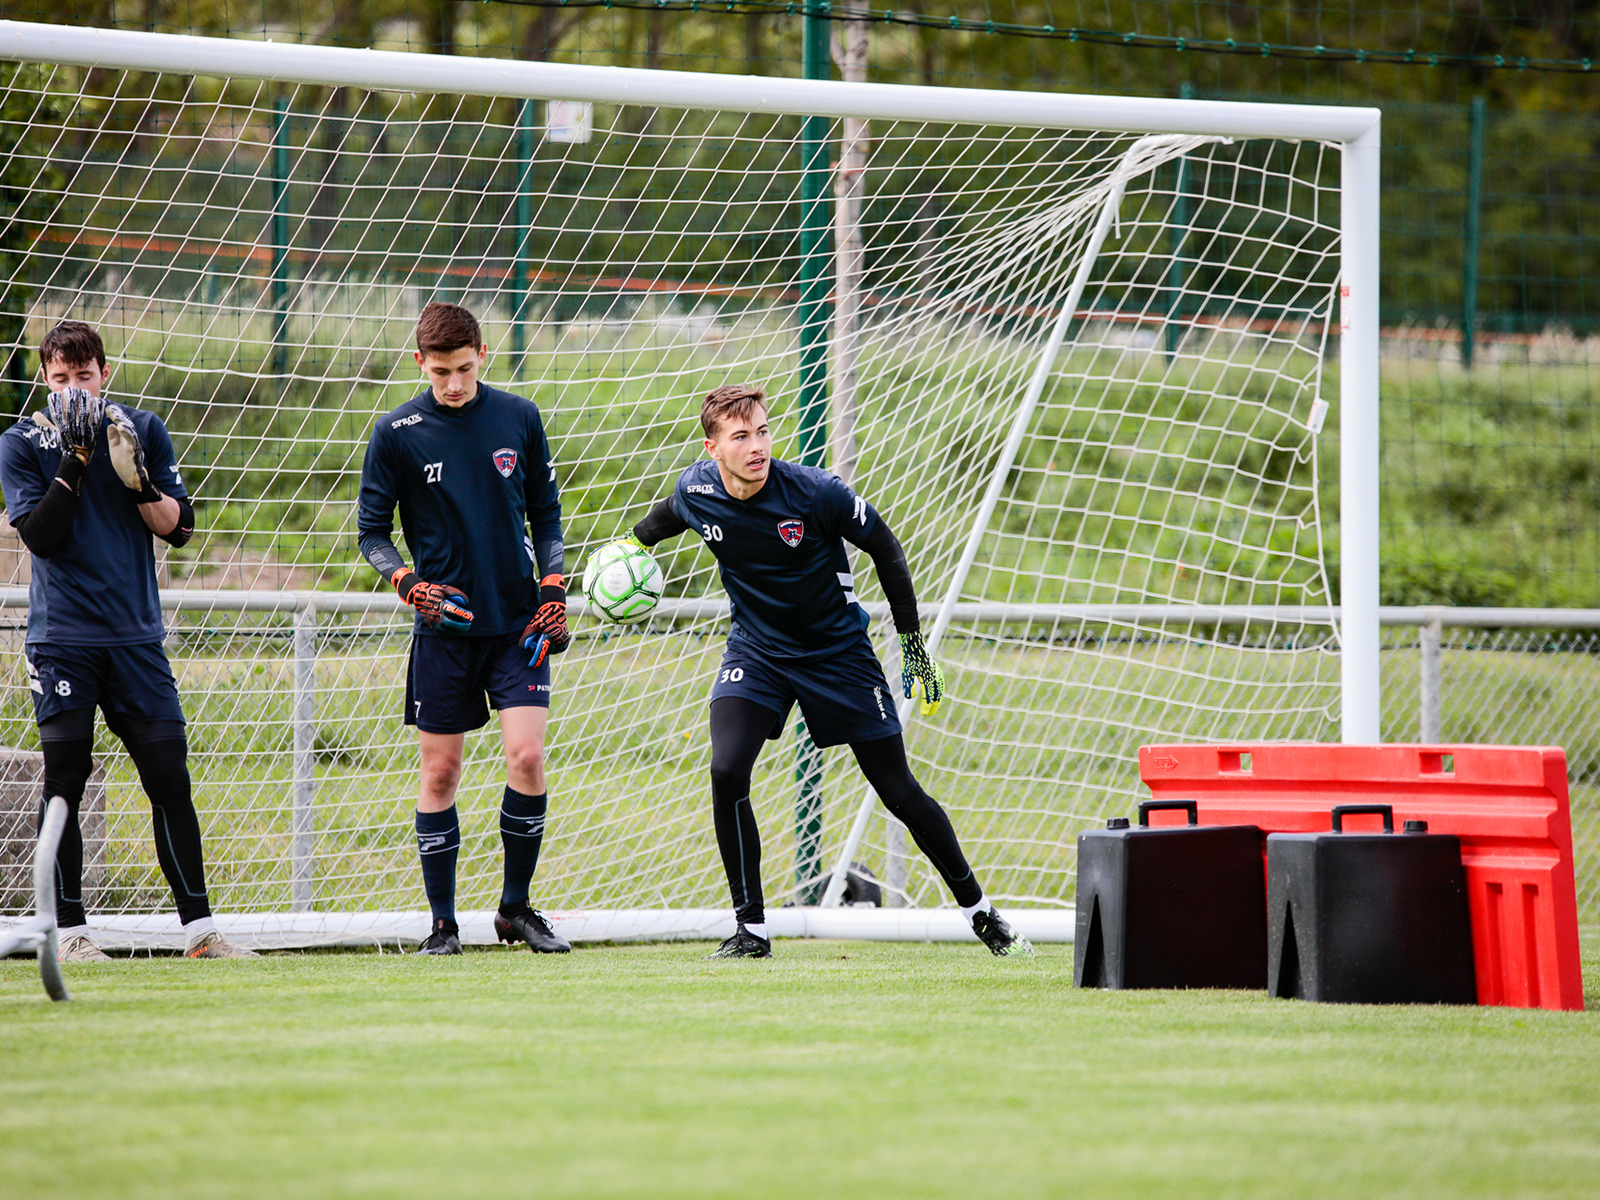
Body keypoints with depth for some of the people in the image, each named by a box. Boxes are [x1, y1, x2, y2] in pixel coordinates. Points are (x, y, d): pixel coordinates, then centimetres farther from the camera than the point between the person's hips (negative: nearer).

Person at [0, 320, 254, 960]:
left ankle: (198, 926, 3)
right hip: (61, 638, -2)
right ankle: (70, 930, 2)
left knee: (170, 777, -1)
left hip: (136, 636, 2)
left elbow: (178, 528, 3)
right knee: (63, 780, -4)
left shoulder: (143, 430, 6)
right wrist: (74, 459, -17)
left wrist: (137, 478, -14)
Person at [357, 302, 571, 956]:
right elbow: (371, 532, 2)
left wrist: (553, 592, 1)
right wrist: (411, 586, -15)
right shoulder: (396, 432, -3)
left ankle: (516, 907, 6)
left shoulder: (519, 418, 3)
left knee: (527, 756, -11)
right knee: (440, 770, 0)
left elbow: (546, 514, 12)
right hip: (444, 626, -1)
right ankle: (443, 923, 10)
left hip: (517, 623, 1)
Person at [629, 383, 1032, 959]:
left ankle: (978, 910, 22)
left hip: (837, 651, -2)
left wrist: (912, 641, -6)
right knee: (726, 772, -21)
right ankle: (750, 927, -9)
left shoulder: (815, 492, -25)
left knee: (900, 792, 2)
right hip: (756, 648, 2)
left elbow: (885, 547, -10)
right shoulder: (696, 490, -14)